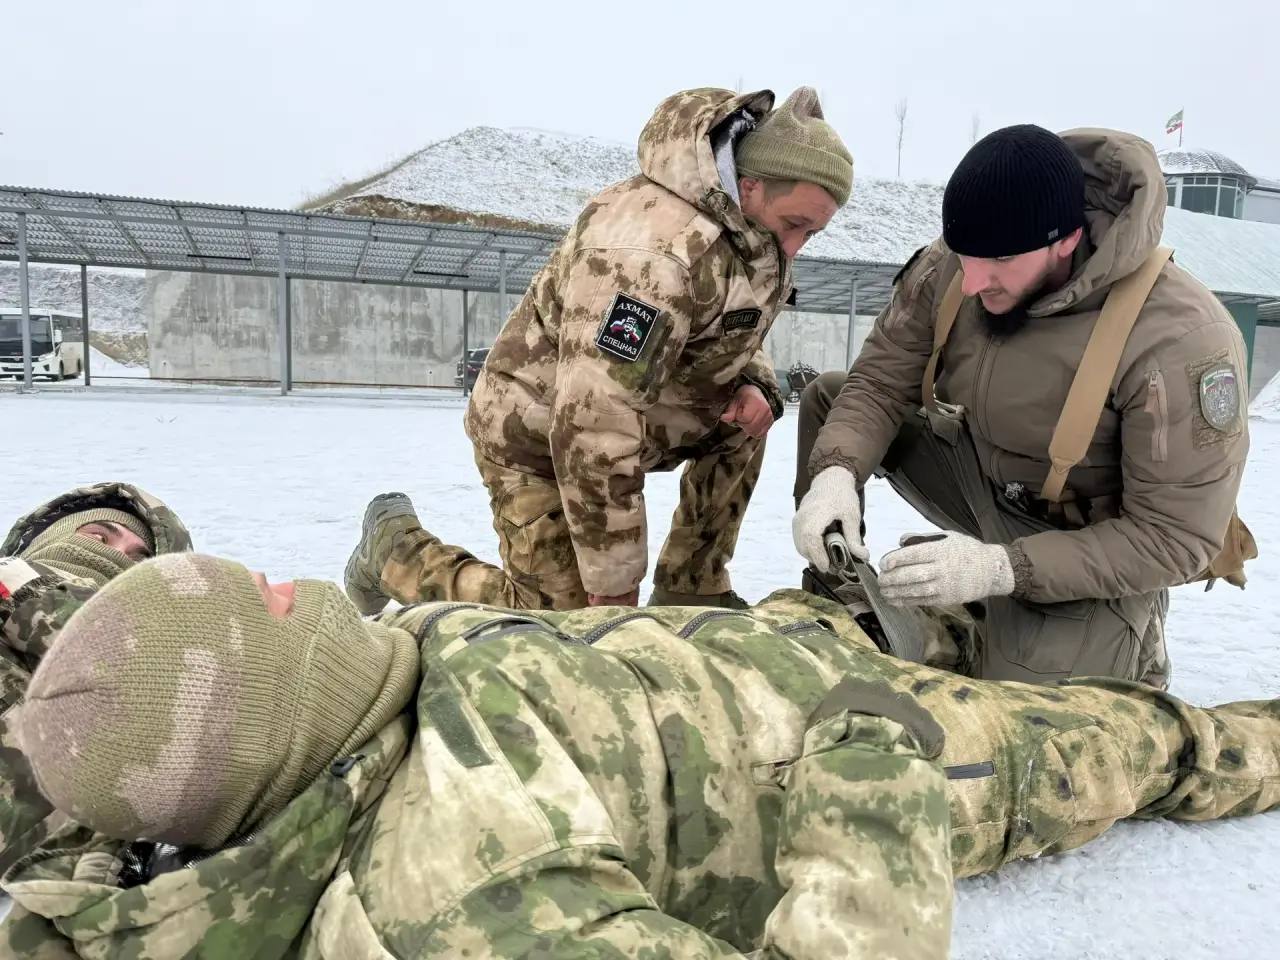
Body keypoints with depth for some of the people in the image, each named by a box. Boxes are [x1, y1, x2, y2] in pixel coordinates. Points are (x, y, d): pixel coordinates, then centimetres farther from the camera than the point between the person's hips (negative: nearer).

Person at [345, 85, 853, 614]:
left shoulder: (755, 230, -3)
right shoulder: (651, 252, -34)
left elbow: (737, 335, 16)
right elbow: (595, 432, -35)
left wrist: (752, 384, -10)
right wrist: (613, 583, -27)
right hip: (539, 433, -8)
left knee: (746, 424, -6)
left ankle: (689, 592, 6)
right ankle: (396, 549, 13)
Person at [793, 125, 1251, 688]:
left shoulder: (1182, 340, -33)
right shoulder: (949, 269, -19)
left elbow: (1177, 538, -28)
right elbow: (878, 383, -10)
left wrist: (1002, 568, -38)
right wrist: (836, 473, -32)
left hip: (1097, 551, -5)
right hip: (984, 480, 5)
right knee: (828, 397, -4)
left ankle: (1123, 651, 15)